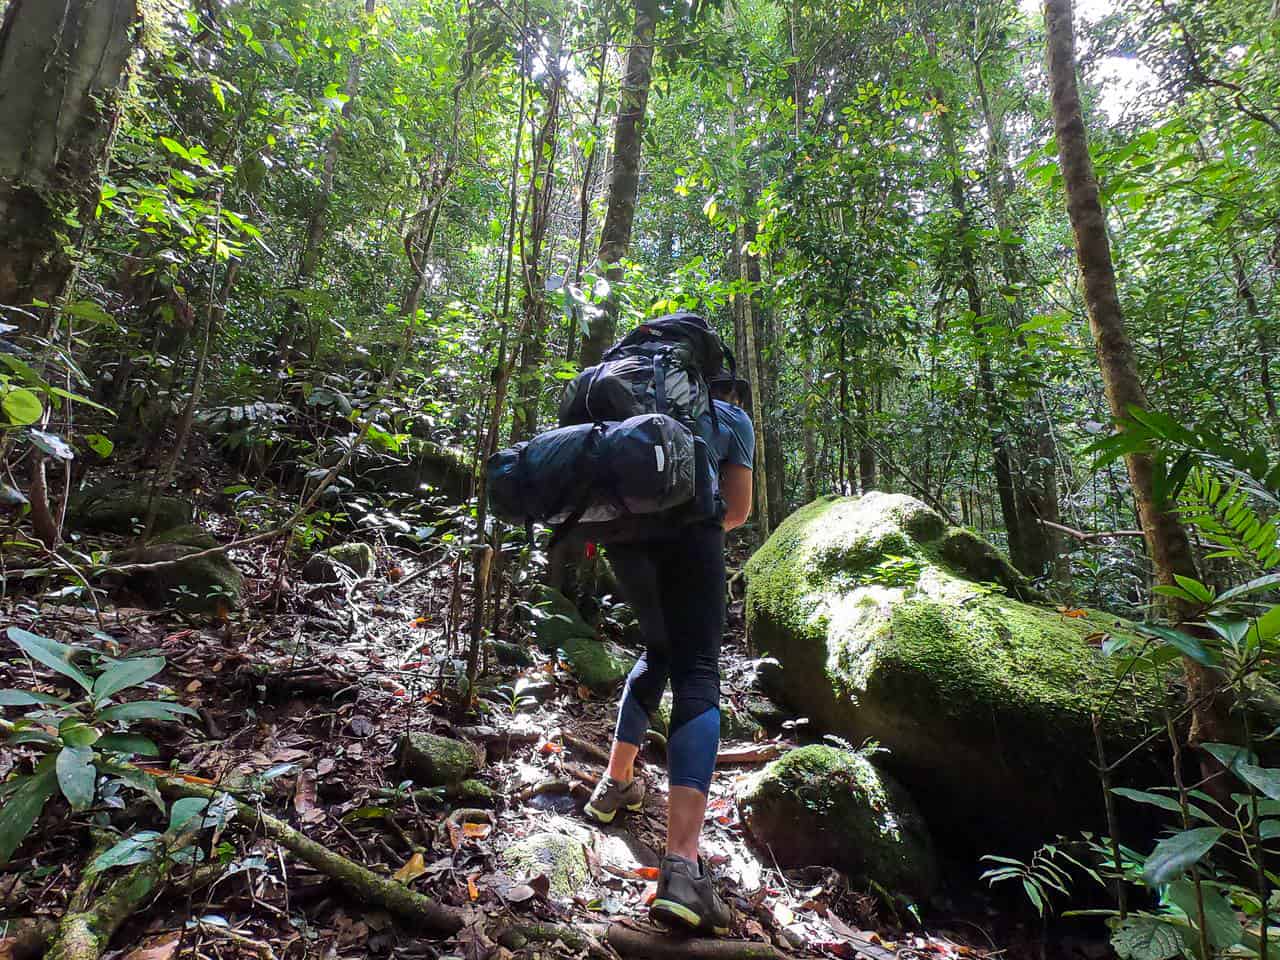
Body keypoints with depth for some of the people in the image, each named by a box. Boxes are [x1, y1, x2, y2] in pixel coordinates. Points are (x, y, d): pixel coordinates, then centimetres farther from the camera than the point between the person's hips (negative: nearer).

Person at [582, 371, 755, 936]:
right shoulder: (734, 418, 21)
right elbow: (739, 512, 19)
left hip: (622, 529, 5)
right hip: (686, 525, -5)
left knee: (659, 650, 25)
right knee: (696, 675, -9)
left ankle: (616, 783, 30)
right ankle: (682, 866, -22)